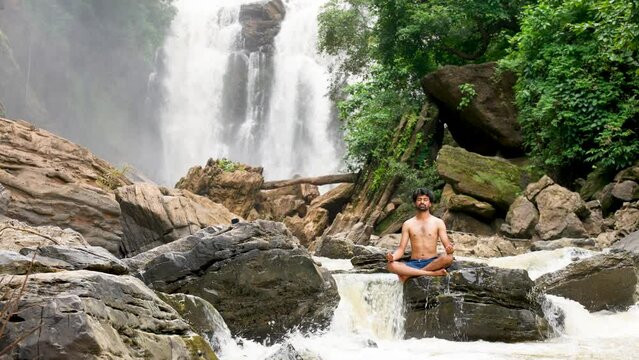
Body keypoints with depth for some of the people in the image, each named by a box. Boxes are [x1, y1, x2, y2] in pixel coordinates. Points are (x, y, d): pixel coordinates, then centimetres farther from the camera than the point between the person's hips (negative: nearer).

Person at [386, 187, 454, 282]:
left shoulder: (438, 222, 6)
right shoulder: (408, 224, 9)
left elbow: (447, 245, 0)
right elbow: (401, 249, 4)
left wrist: (450, 249, -26)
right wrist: (393, 256, -20)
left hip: (432, 263, 0)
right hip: (413, 264, 0)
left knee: (448, 257, -34)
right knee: (391, 265, -30)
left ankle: (409, 274, -28)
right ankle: (433, 273, -32)